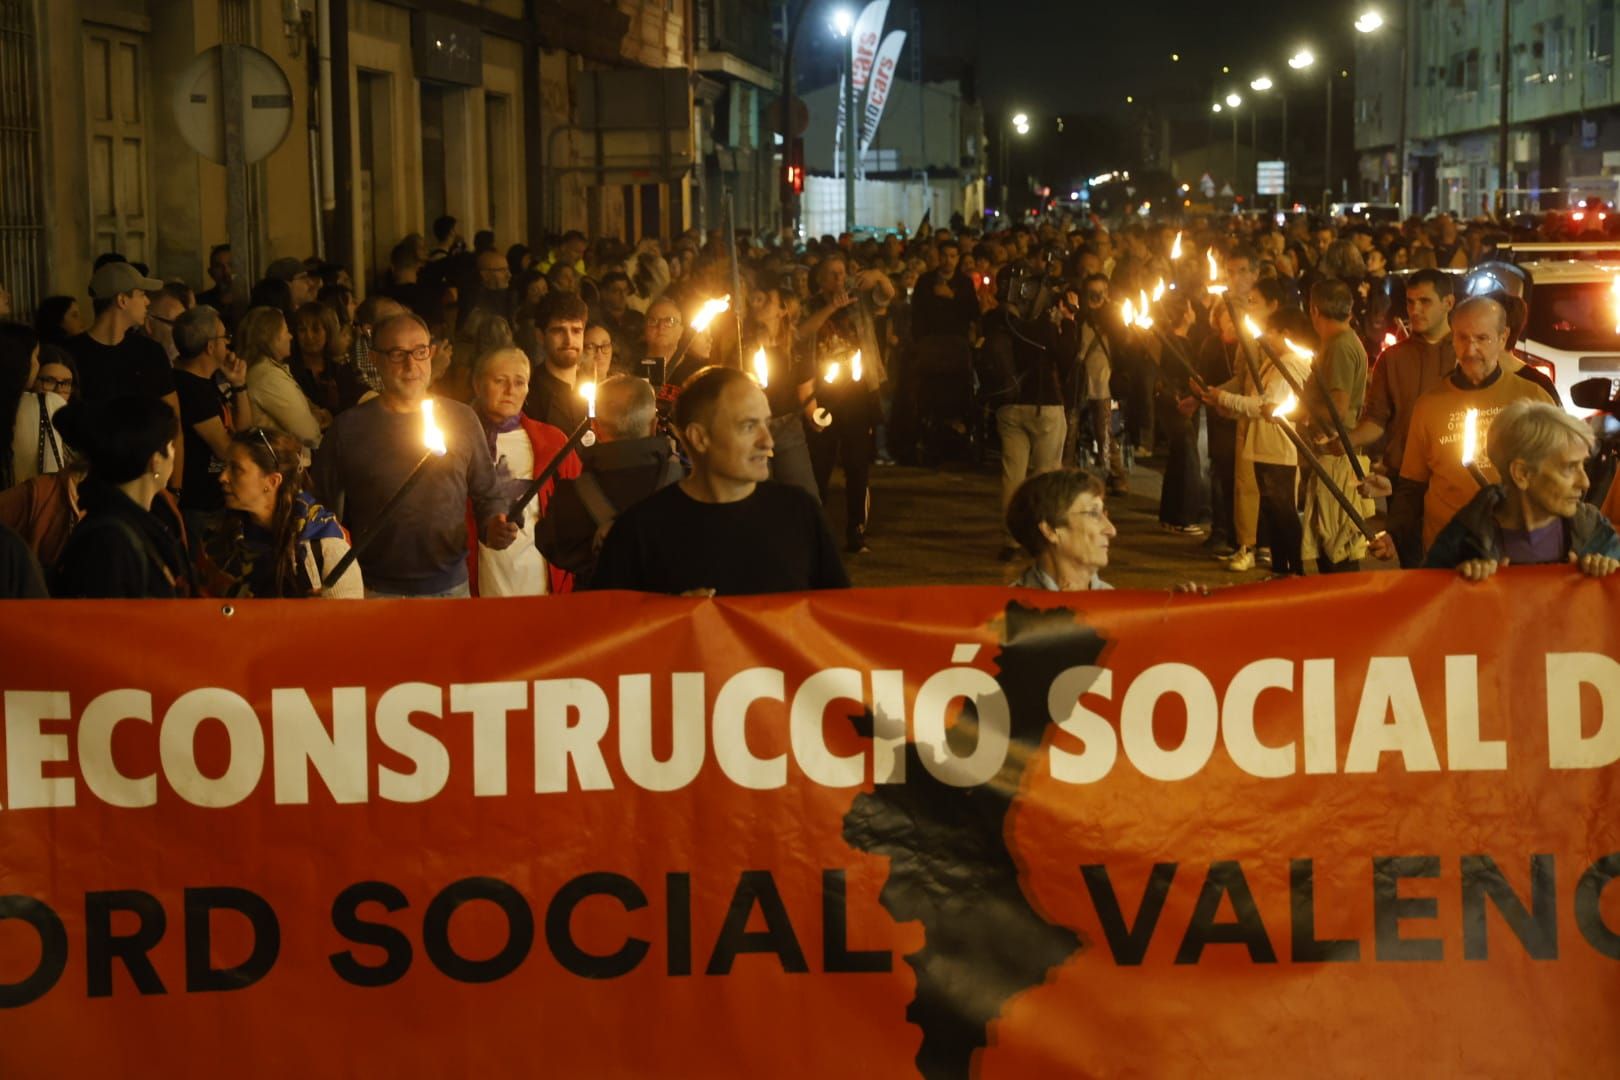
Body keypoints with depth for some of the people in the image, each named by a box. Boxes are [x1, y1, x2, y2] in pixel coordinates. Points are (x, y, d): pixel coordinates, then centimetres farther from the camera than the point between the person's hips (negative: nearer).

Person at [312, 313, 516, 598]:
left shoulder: (462, 419, 6)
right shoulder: (349, 429, -1)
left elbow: (487, 496, 12)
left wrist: (493, 528, -8)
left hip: (451, 587, 2)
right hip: (375, 594, -2)